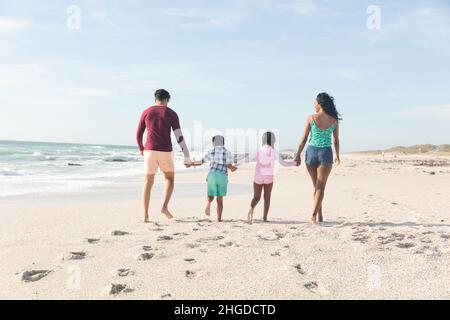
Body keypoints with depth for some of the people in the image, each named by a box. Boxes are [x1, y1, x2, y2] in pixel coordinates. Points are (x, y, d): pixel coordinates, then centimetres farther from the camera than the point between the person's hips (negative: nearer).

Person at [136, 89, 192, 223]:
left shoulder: (146, 112, 9)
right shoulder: (171, 113, 2)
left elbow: (138, 135, 10)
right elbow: (179, 136, -5)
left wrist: (141, 149, 30)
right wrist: (187, 157, -5)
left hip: (150, 151, 2)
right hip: (166, 152, -1)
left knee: (148, 183, 11)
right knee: (170, 178, 20)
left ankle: (145, 215, 7)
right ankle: (165, 206, 1)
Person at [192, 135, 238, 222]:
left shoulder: (211, 151, 10)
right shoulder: (227, 152, 7)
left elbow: (201, 162, 9)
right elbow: (229, 166, -3)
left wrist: (192, 163, 25)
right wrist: (233, 168, 19)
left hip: (212, 175, 0)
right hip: (223, 176, 0)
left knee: (210, 196, 13)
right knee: (220, 199, 8)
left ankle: (208, 203, -21)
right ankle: (219, 218, 5)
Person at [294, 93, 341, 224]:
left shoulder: (311, 118, -5)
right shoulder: (334, 121, 1)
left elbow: (304, 139, -3)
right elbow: (336, 141, 9)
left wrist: (298, 155, 5)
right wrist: (337, 156, 23)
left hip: (311, 152, 0)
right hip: (326, 153, 0)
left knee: (316, 186, 14)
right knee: (320, 187, 3)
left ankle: (320, 215, 21)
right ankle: (314, 215, -11)